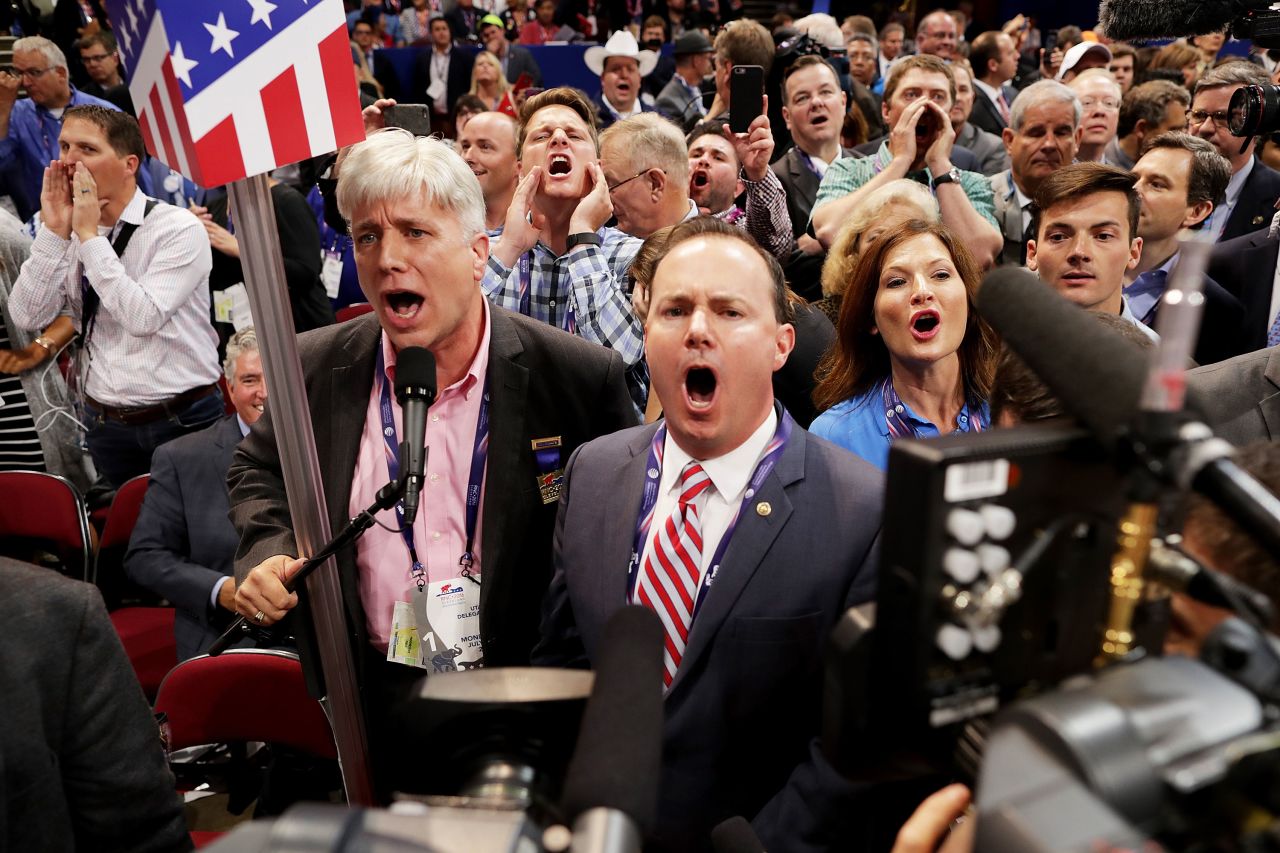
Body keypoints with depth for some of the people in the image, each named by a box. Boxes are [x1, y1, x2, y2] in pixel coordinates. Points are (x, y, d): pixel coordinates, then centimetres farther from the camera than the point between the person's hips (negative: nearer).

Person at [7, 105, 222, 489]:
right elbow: (27, 316, -3)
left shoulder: (179, 228, -12)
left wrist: (89, 236, -18)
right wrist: (54, 232, -11)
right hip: (106, 425, 5)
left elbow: (143, 317, -23)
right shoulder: (68, 235, 5)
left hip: (184, 422, -5)